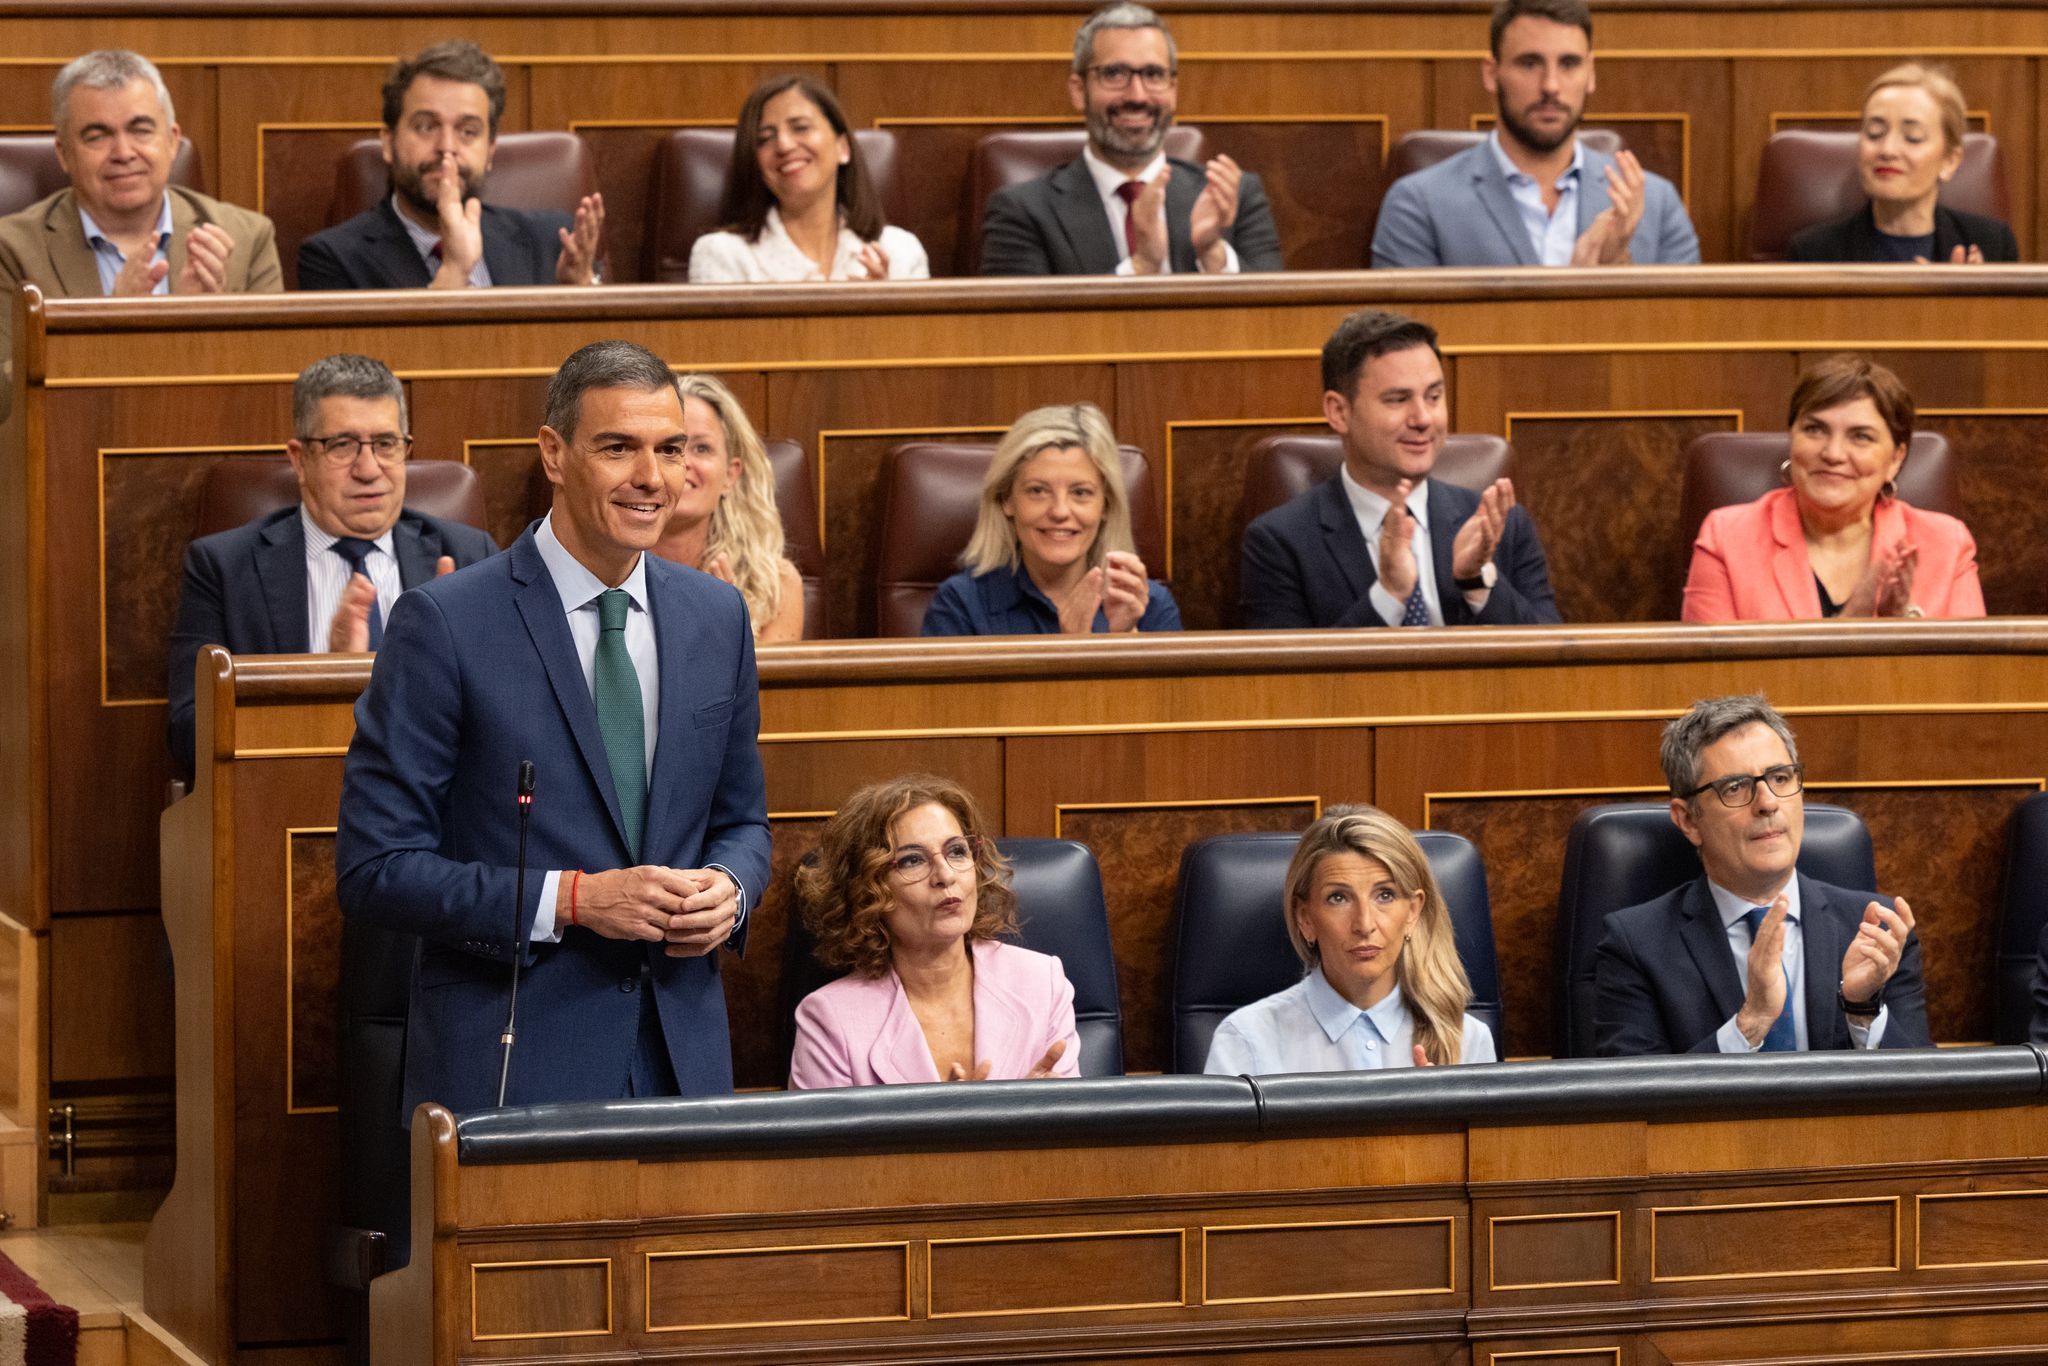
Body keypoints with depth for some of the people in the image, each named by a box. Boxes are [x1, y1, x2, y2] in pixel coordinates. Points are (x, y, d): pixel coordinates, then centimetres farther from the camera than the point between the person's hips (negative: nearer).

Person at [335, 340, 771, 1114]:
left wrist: (729, 889, -4)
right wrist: (571, 902, -18)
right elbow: (373, 869, -11)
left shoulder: (717, 616, 9)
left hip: (683, 1059, 5)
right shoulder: (443, 624, -8)